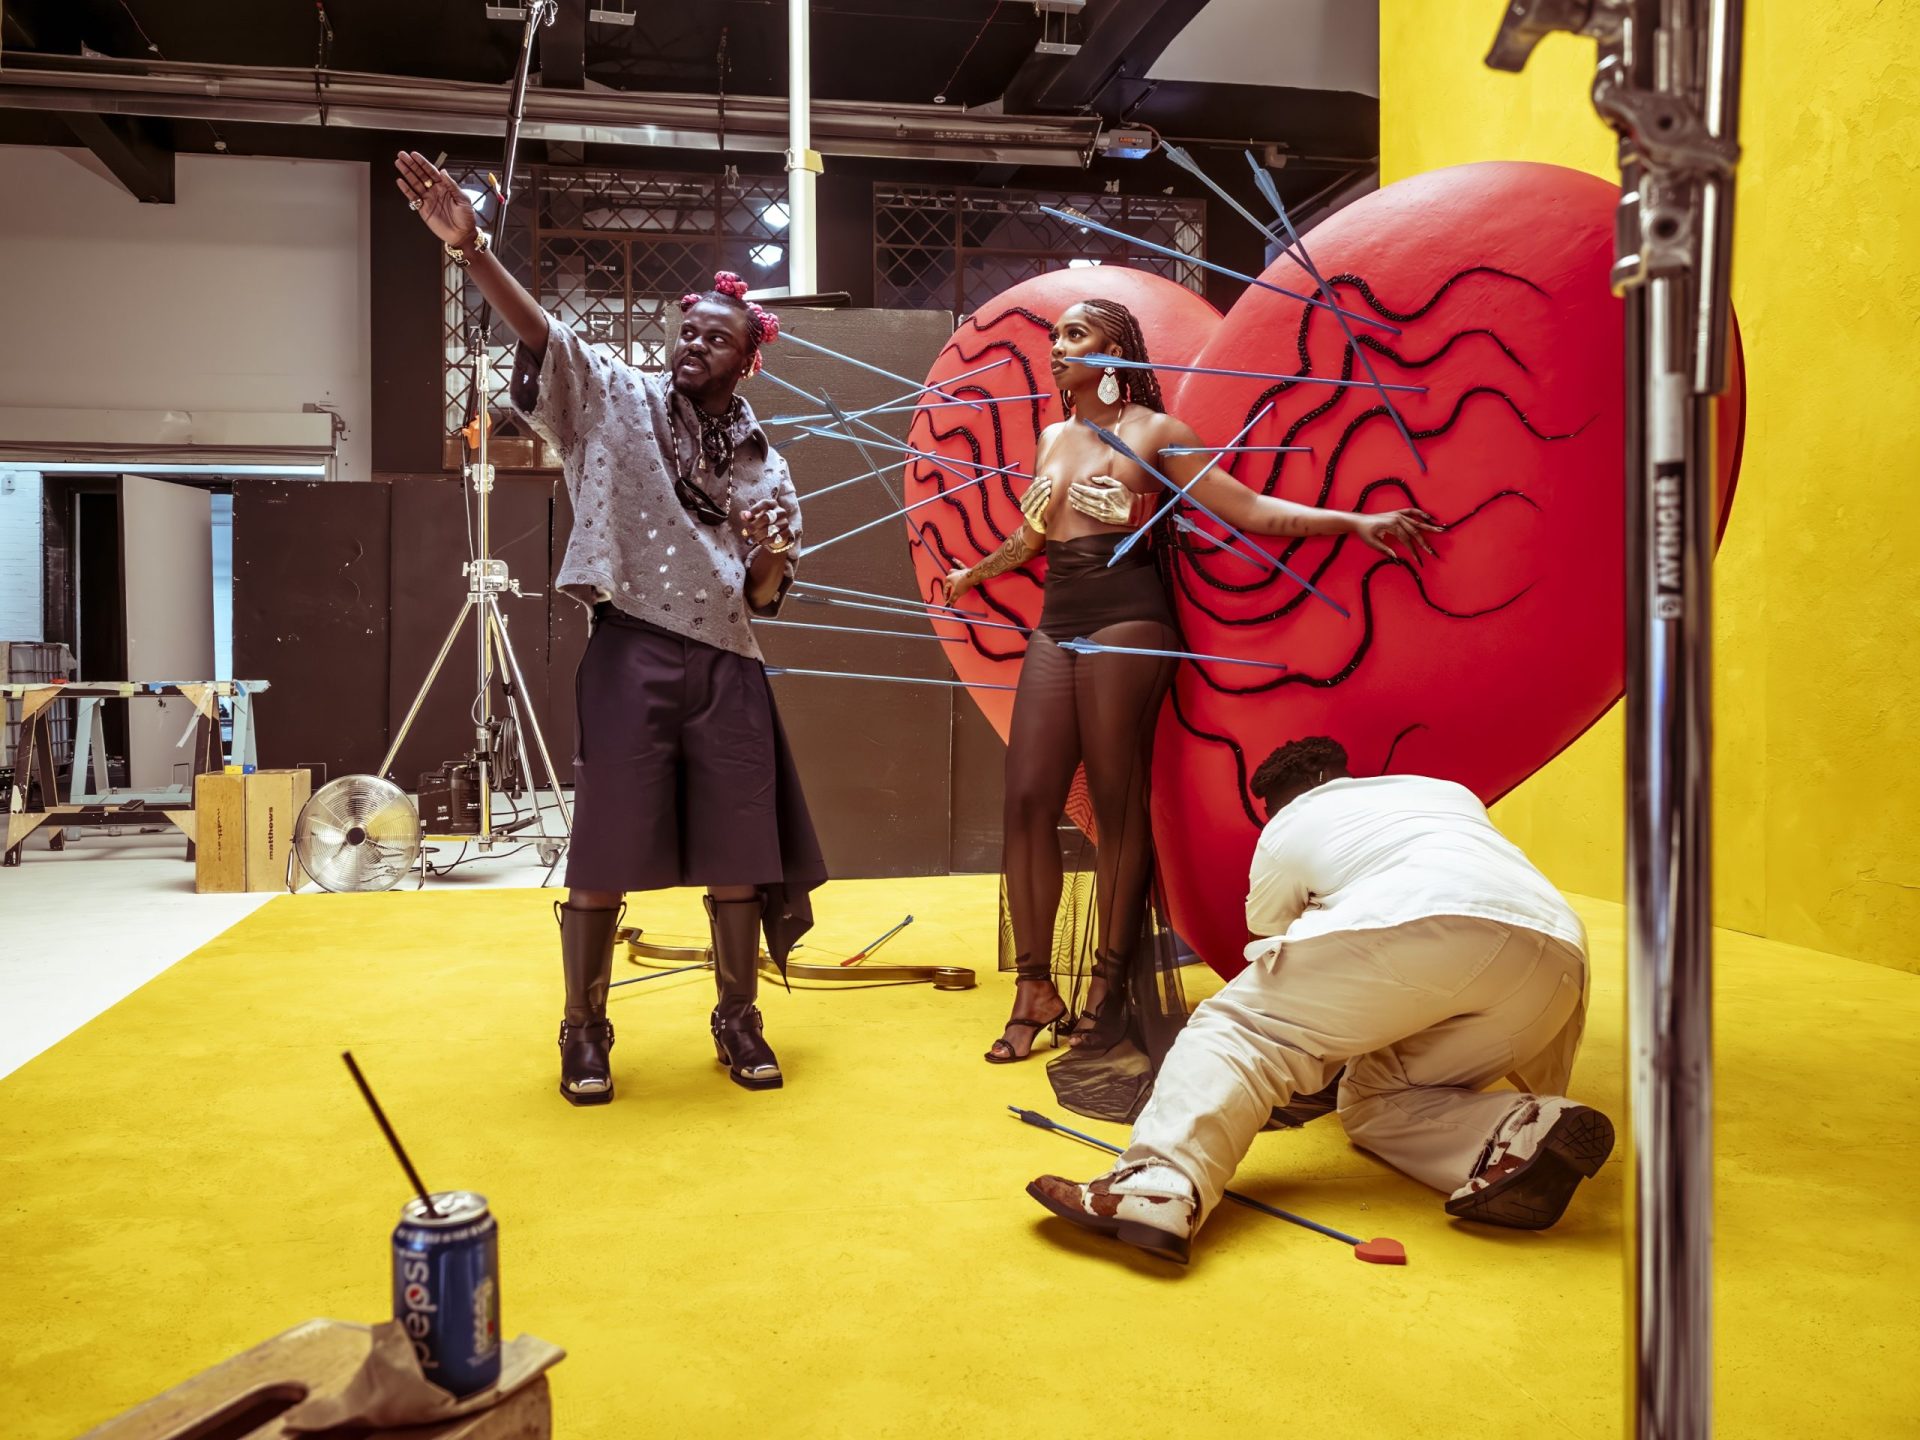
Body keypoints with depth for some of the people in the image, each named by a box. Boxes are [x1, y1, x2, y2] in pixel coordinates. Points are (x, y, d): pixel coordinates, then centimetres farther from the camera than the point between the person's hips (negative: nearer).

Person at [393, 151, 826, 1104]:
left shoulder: (762, 463, 14)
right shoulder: (619, 400, 6)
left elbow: (767, 596, 14)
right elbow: (539, 331, -11)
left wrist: (770, 553, -8)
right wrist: (471, 249, -27)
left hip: (727, 665, 3)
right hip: (632, 654, -3)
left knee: (739, 850, 5)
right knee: (606, 849, -1)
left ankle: (738, 1018, 22)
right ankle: (584, 1031, 15)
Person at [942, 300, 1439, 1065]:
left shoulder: (1152, 432, 4)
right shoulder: (1052, 439, 21)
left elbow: (1251, 509, 0)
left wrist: (1357, 520, -11)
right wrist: (975, 574, 51)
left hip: (1126, 626, -5)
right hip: (1055, 628, 5)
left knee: (1116, 803, -3)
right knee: (1027, 799, -5)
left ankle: (1109, 985, 10)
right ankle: (1036, 988, 4)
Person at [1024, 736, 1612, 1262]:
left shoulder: (1286, 829, 28)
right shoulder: (1447, 793, 40)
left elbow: (1266, 942, 39)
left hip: (1421, 924, -5)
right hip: (1555, 955, 6)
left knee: (1239, 1027, 1)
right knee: (1373, 1100, 19)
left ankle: (1159, 1183, -24)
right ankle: (1530, 1130, -8)